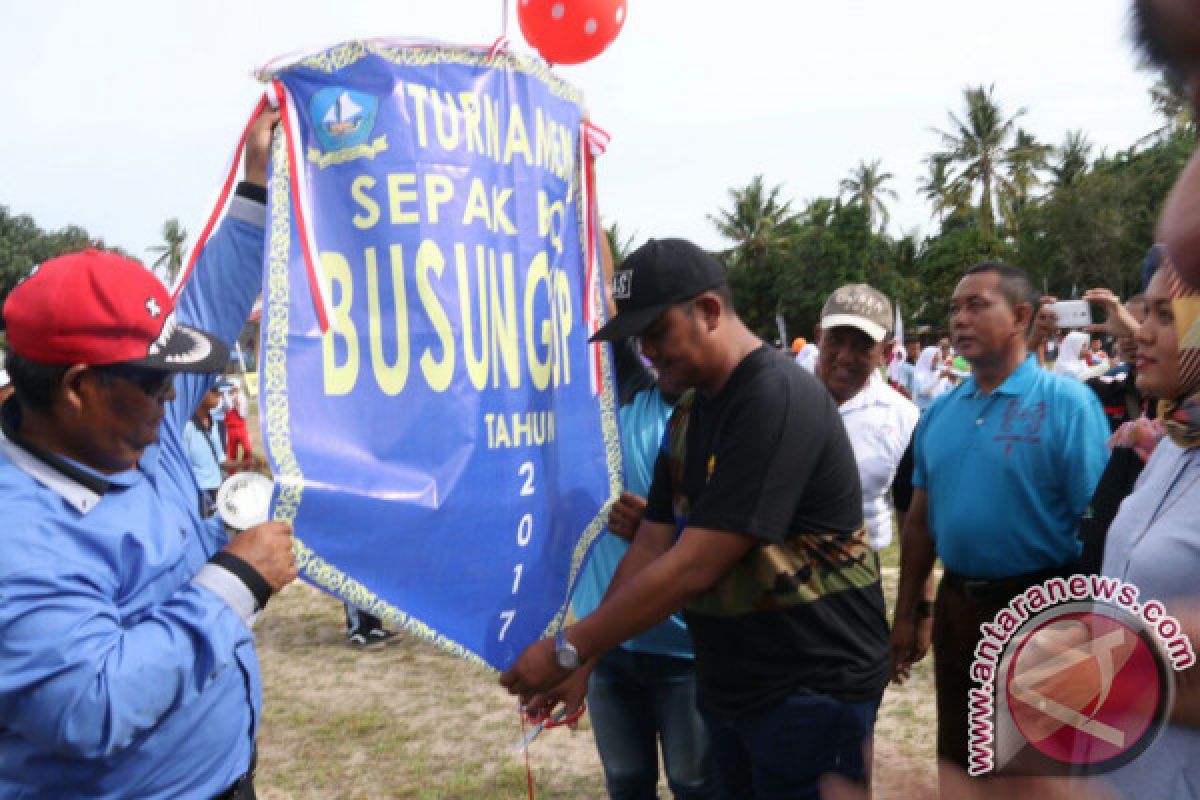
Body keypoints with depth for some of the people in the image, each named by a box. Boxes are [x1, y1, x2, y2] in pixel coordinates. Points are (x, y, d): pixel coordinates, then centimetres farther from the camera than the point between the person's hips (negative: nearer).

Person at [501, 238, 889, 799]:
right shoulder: (689, 414, 7)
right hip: (727, 683, 8)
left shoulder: (777, 400, -22)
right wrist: (582, 663, 1)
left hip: (812, 685, -8)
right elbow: (651, 548, 6)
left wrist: (569, 649, -19)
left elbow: (693, 568, -26)